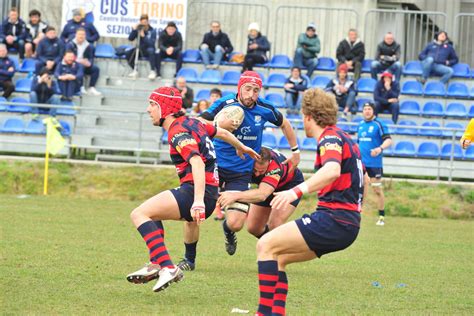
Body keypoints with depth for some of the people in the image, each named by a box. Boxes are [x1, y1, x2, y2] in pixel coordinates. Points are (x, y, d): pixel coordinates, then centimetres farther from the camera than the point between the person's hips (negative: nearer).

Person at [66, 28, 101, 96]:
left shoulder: (88, 46, 7)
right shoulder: (70, 45, -3)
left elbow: (91, 58, 4)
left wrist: (89, 63, -22)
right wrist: (79, 61, -29)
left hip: (85, 65, 4)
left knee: (96, 69, -20)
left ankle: (91, 88, -22)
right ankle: (81, 88, -38)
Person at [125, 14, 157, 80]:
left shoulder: (152, 31, -10)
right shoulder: (138, 29, -1)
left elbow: (151, 43, -21)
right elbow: (130, 39, -6)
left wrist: (143, 36, -32)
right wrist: (134, 30, -19)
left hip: (148, 50, -4)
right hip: (140, 50, 4)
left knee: (151, 50, -39)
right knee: (127, 53, -21)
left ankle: (152, 71, -34)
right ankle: (134, 70, -2)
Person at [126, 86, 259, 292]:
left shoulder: (178, 132, -12)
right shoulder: (190, 123, 16)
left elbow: (197, 163, -26)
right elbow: (222, 133, 31)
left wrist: (198, 202, -37)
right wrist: (242, 148, 52)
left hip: (194, 191, -10)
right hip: (209, 193, 10)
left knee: (139, 214, -18)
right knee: (152, 212, 30)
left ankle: (167, 268, -29)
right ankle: (156, 266, 18)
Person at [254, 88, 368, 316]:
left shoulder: (330, 137, -9)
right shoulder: (346, 139, 19)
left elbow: (332, 170, -31)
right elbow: (362, 177, 34)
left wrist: (297, 191, -43)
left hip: (333, 218, -10)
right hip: (349, 224, 10)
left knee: (266, 245, -13)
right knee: (278, 257, 14)